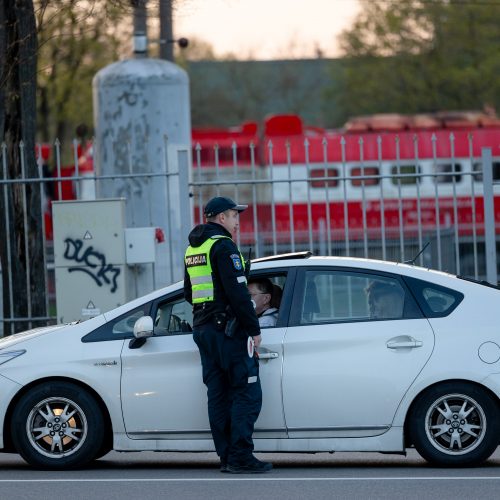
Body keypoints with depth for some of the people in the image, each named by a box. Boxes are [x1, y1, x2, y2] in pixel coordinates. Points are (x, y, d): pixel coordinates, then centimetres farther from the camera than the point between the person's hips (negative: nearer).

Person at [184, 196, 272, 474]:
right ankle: (240, 457, -12)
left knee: (219, 394, 9)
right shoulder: (223, 246, -12)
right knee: (247, 393, -7)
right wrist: (254, 329, -14)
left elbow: (189, 294, 24)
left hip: (203, 329, 9)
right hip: (228, 329, -9)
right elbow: (238, 292, -18)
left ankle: (227, 456, 9)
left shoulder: (192, 250, 17)